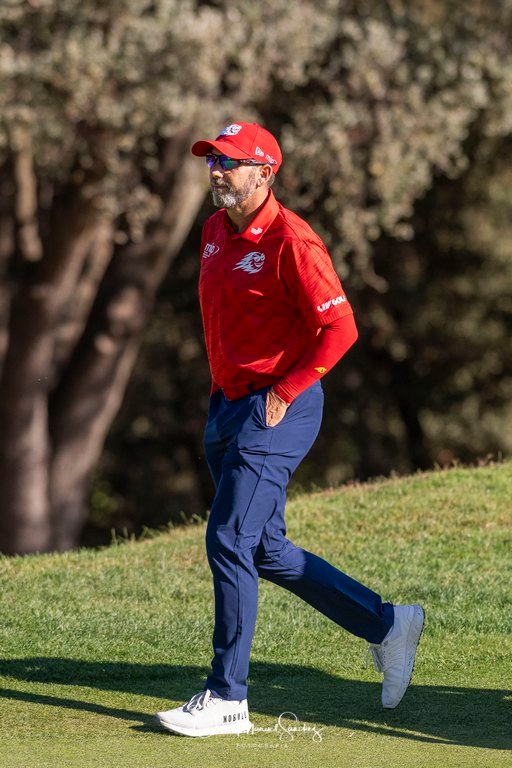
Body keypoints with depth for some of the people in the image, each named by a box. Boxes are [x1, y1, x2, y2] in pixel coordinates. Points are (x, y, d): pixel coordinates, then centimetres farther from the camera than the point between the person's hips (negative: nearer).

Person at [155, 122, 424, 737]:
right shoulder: (214, 232, 11)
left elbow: (339, 328, -19)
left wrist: (284, 393, -18)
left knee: (230, 542, -12)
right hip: (228, 408, 9)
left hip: (276, 410, -9)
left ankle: (227, 698, -6)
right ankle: (385, 624, 26)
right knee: (265, 551, 13)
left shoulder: (290, 241, -16)